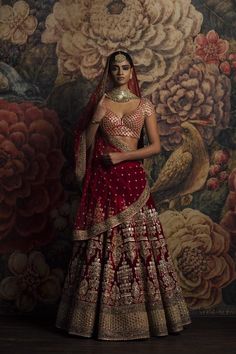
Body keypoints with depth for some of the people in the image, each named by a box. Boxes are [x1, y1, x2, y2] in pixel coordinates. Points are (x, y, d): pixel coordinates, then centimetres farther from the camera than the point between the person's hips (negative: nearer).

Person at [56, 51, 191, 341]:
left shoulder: (144, 105, 9)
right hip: (103, 179, 0)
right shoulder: (99, 103, 9)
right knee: (103, 244, -1)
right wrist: (96, 118, -6)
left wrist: (122, 156, -8)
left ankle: (141, 314, 9)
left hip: (132, 178, 0)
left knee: (136, 242, -1)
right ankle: (100, 317, 7)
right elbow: (86, 144, 9)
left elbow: (156, 146, 1)